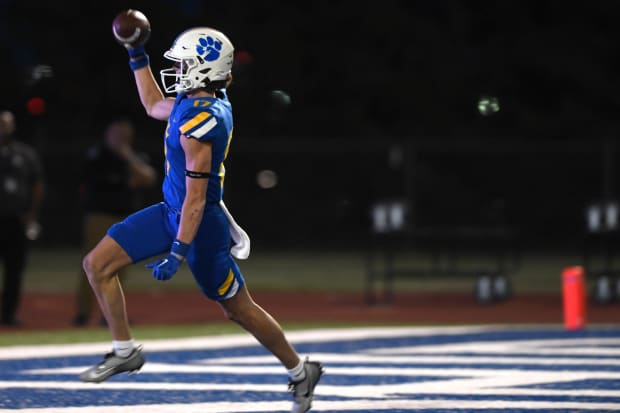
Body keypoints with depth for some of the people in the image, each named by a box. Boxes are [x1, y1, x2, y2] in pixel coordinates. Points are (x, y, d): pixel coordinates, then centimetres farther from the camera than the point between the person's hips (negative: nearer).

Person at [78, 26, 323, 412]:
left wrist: (177, 253, -27)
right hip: (170, 212, 9)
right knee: (98, 264, 2)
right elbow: (154, 106, 23)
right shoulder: (201, 102, 0)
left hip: (199, 224, -9)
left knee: (239, 308, 7)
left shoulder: (199, 123, -28)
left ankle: (300, 370, 25)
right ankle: (125, 351, 11)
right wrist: (138, 57, 20)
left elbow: (195, 197, -28)